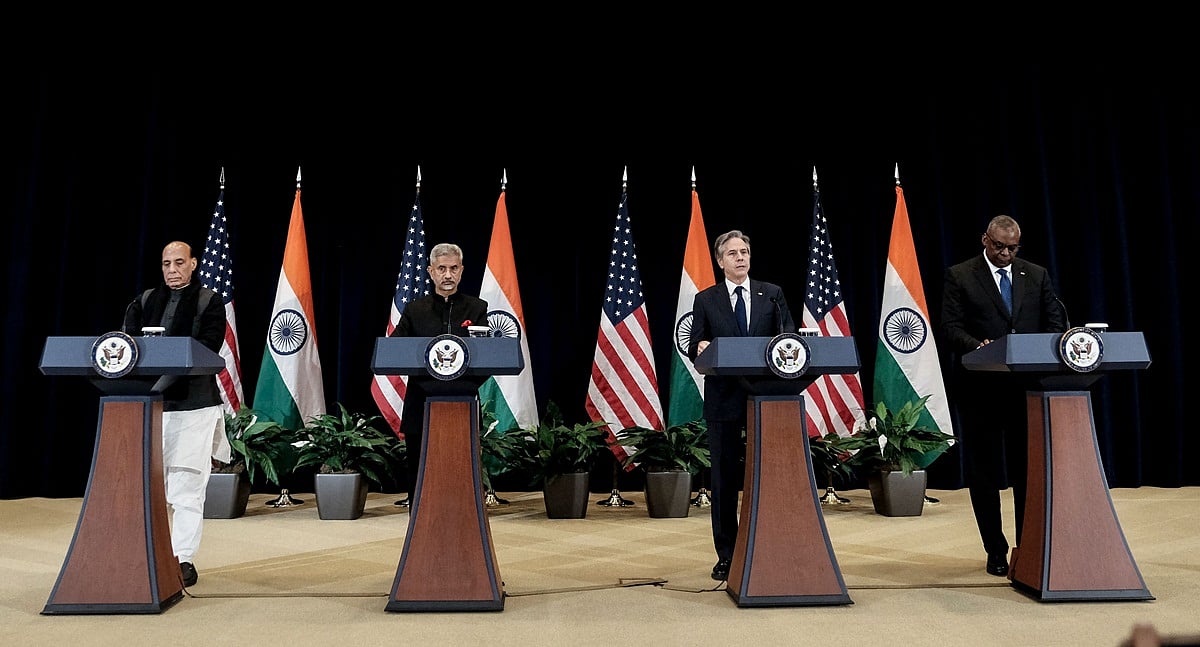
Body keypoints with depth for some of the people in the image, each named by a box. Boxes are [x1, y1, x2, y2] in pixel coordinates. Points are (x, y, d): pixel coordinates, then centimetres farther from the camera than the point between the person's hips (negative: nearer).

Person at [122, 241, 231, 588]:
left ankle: (183, 559, 3)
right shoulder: (144, 302, 16)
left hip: (193, 405, -4)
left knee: (186, 487, -3)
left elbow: (207, 350, -9)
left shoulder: (209, 302, 2)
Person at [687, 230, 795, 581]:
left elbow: (789, 335, 4)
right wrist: (700, 347, -20)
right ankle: (726, 556, 14)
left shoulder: (772, 294, 10)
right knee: (724, 479, 4)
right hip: (723, 399, 0)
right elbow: (694, 347, 3)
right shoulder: (705, 299, 8)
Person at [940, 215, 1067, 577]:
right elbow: (951, 328, -6)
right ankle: (996, 551, 17)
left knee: (1029, 470, 5)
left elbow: (1055, 323, 9)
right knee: (984, 473, 5)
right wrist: (978, 347, -25)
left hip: (1028, 385, 3)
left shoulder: (1036, 275, 12)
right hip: (980, 388, -2)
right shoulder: (959, 276, 2)